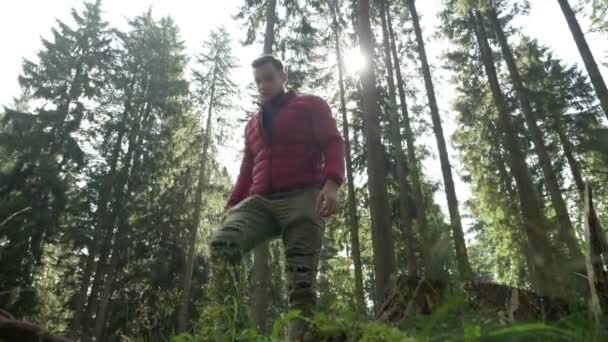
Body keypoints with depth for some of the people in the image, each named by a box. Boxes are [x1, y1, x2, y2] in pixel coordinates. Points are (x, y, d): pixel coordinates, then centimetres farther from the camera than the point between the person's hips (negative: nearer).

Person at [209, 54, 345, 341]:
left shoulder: (311, 106, 15)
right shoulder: (253, 125, 33)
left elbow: (333, 143, 1)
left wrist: (332, 182, -18)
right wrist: (232, 205, 18)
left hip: (301, 199, -4)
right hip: (260, 201, 4)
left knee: (300, 284, -14)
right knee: (220, 245, -26)